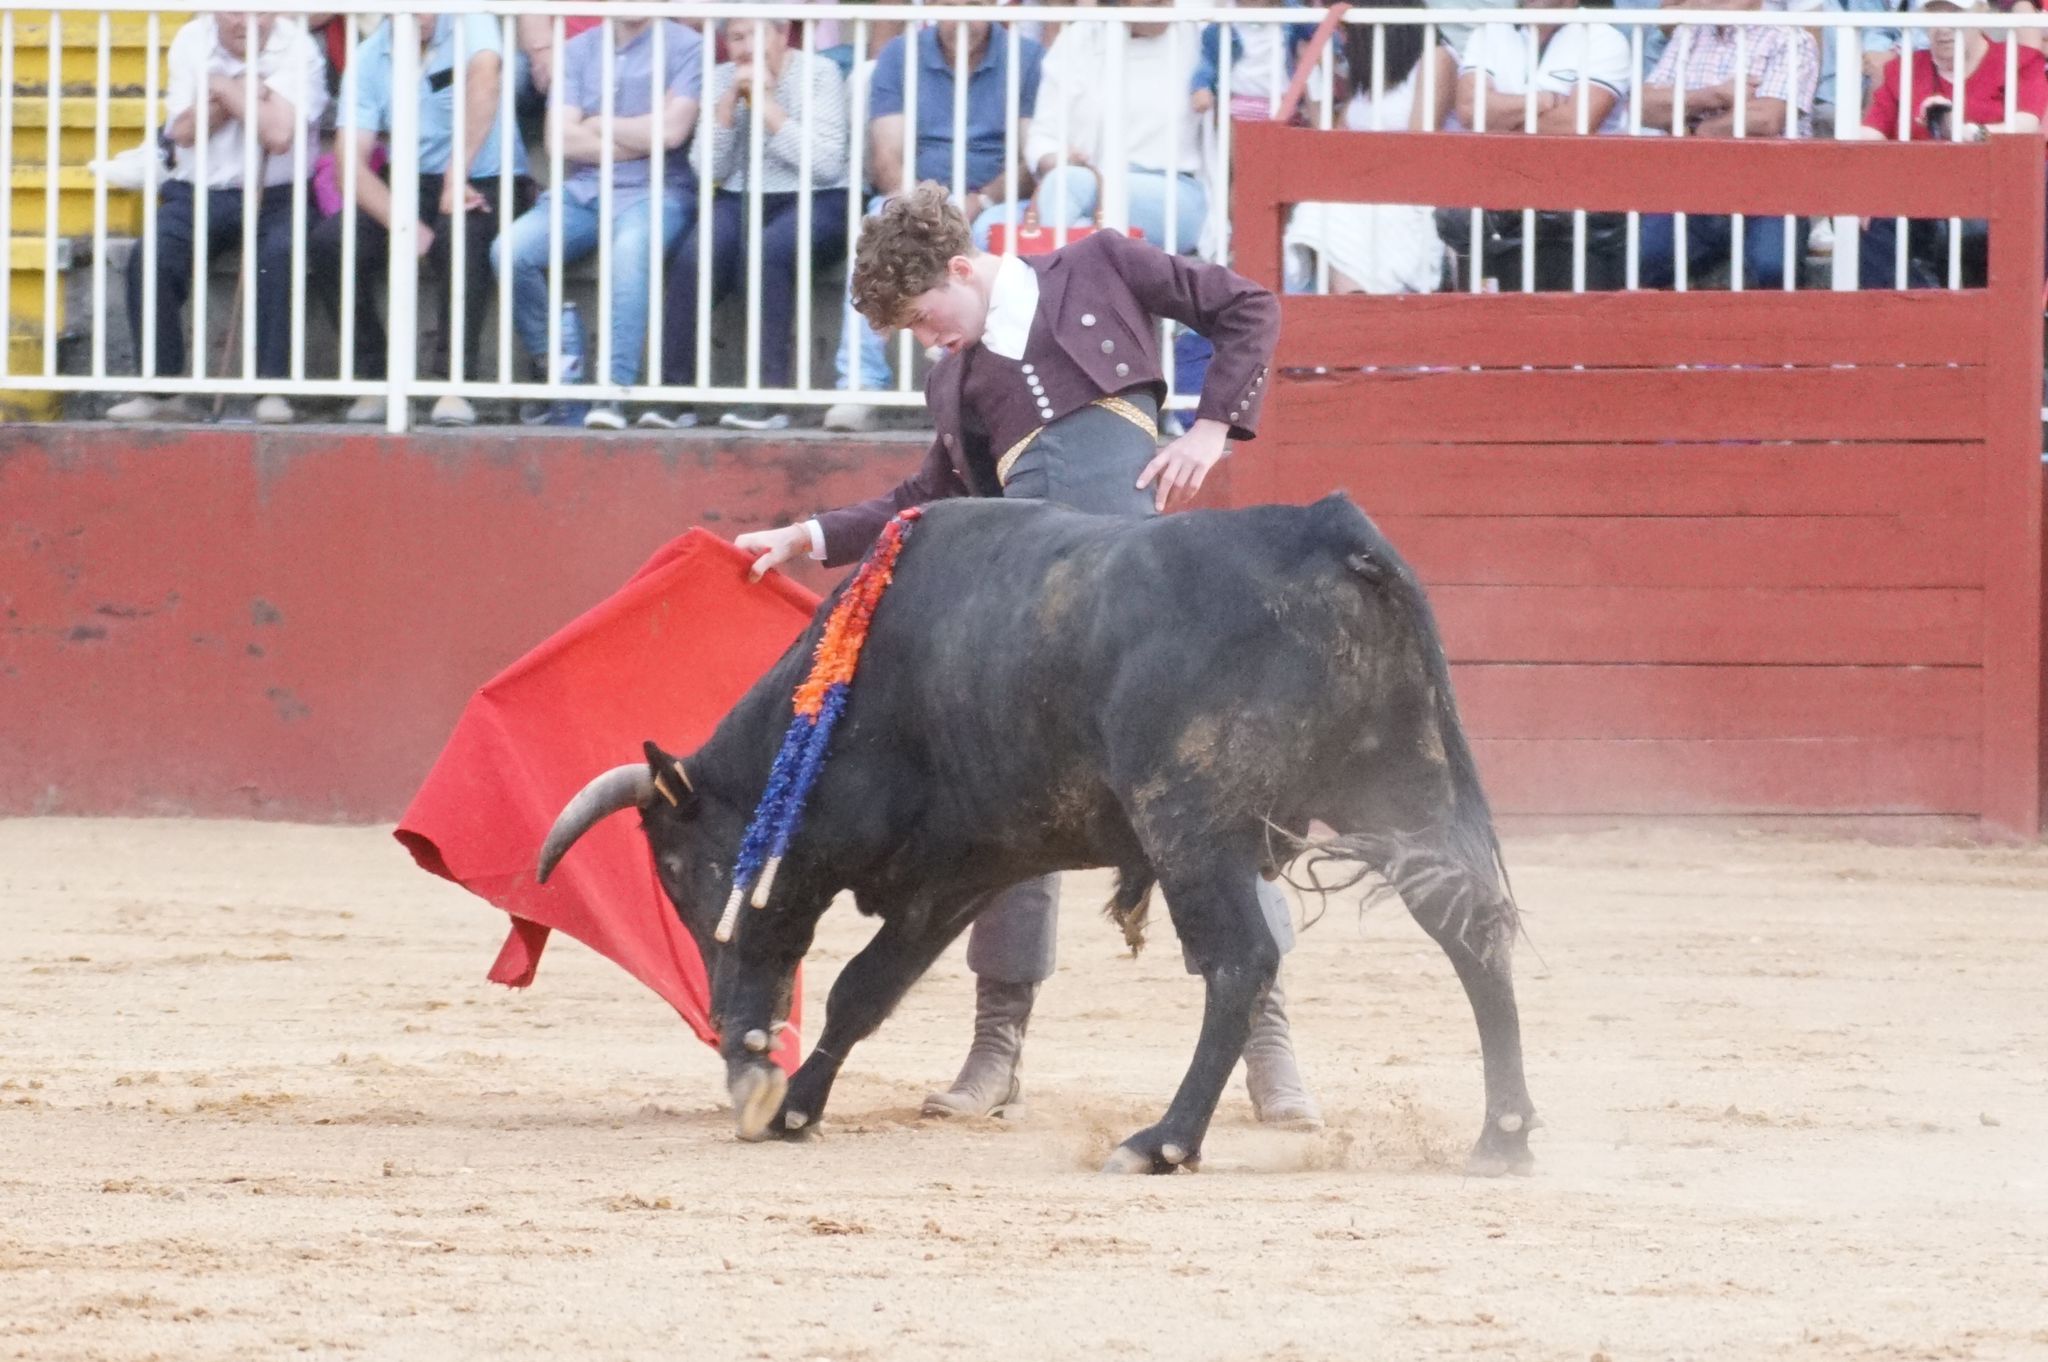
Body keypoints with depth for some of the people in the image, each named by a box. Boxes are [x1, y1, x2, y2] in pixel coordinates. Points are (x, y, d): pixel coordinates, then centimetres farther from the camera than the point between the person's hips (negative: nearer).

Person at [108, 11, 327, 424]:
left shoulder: (296, 50, -7)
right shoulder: (192, 42, 4)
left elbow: (278, 134, -20)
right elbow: (184, 131, -5)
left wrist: (224, 88, -12)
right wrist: (247, 93, -13)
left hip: (274, 195, -3)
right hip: (199, 192, 3)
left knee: (282, 254, -34)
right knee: (150, 258, -24)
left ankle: (271, 387, -25)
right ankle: (162, 388, -15)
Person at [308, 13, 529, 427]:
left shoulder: (467, 22, -10)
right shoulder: (370, 59, -1)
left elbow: (485, 81, -32)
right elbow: (351, 162, -9)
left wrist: (456, 180, -37)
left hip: (485, 185, -4)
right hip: (411, 189, 4)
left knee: (462, 234, -37)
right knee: (328, 242, -21)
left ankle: (453, 382, -30)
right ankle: (371, 379, -9)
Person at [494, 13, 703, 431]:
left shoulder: (684, 47, 2)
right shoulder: (577, 51, 12)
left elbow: (671, 130, -10)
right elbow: (561, 140, 1)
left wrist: (598, 125, 3)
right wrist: (642, 140, -3)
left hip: (654, 193, -4)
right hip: (581, 192, 4)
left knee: (629, 251, -38)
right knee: (511, 252, -24)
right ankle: (547, 369, -5)